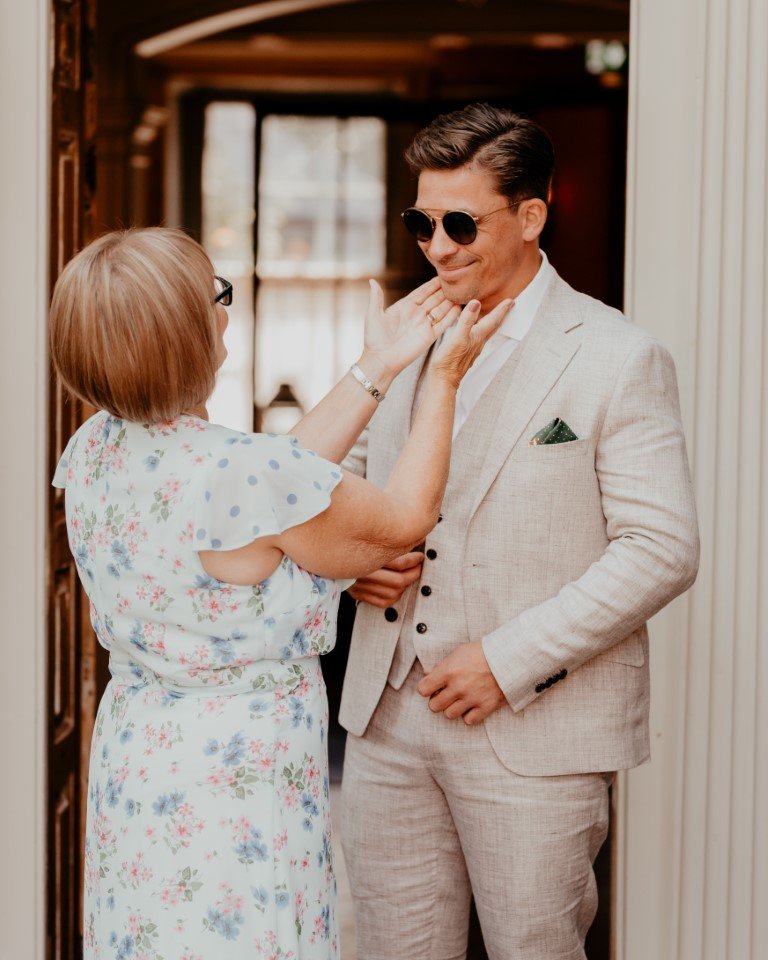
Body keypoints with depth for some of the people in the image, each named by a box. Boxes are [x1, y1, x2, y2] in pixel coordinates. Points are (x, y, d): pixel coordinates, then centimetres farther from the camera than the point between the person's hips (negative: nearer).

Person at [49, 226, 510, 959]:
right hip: (232, 784, -8)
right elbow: (401, 523, -10)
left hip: (132, 761, 8)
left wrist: (377, 369, 9)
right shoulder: (239, 473, -27)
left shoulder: (96, 450, -3)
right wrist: (444, 378, 1)